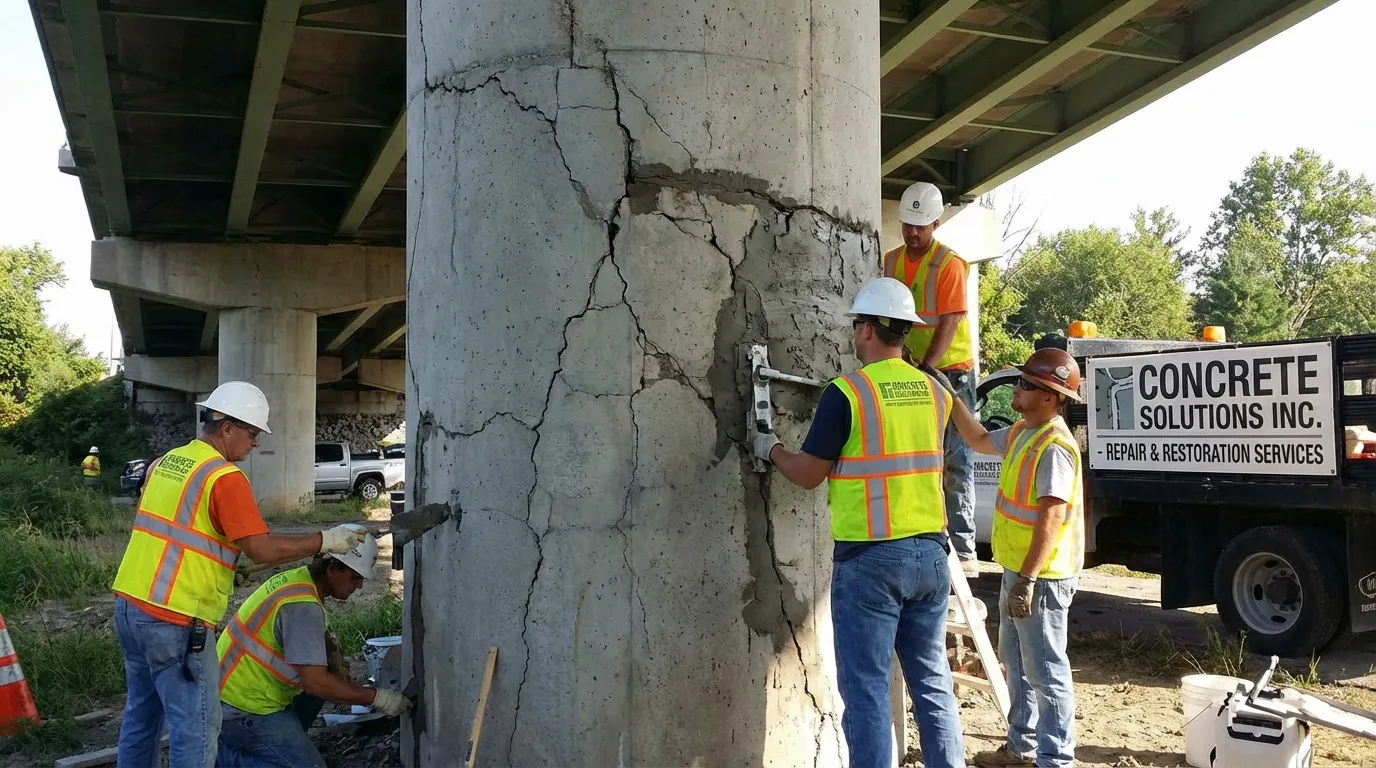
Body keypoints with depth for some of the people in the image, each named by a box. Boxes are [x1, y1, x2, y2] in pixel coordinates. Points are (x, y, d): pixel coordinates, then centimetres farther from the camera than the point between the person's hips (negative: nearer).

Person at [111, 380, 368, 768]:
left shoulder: (165, 462, 12)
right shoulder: (224, 477, -14)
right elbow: (262, 549, -19)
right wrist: (325, 540, -10)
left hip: (129, 604, 9)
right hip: (172, 620, -9)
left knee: (141, 712, 20)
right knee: (196, 726, -1)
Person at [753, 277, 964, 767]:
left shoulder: (847, 393, -12)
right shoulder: (934, 393, 7)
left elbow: (808, 474, -6)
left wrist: (770, 449, 13)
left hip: (870, 558, -6)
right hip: (930, 552, 6)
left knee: (866, 690, 1)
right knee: (932, 681, 15)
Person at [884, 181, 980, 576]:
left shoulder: (949, 264, -13)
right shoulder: (892, 260, 8)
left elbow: (949, 323, -19)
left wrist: (925, 369, -27)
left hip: (951, 371, -6)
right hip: (911, 372, 6)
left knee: (956, 462, -6)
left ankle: (963, 548, -5)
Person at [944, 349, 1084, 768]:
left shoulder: (1054, 446, -22)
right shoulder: (1022, 432, 9)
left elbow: (1051, 518, -26)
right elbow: (980, 441, 27)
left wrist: (1028, 580, -28)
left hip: (1041, 576, -11)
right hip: (1017, 569, 11)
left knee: (1046, 670, -3)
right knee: (1015, 660, 21)